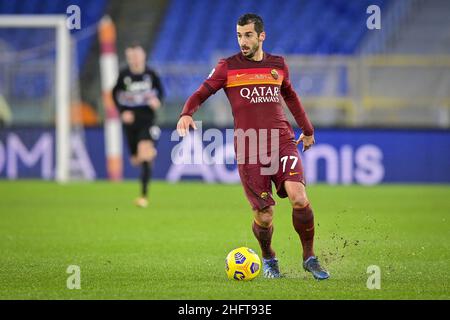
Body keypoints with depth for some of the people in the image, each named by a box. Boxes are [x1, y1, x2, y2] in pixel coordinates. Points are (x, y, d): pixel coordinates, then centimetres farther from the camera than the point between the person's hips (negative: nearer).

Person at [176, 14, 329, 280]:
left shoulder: (278, 65, 13)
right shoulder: (228, 67, 5)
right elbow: (202, 93, 1)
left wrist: (307, 129, 36)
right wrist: (187, 114, -20)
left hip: (283, 142, 2)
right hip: (249, 149, -2)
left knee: (299, 197, -20)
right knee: (264, 215, -6)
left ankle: (309, 257, -1)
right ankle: (268, 259, 24)